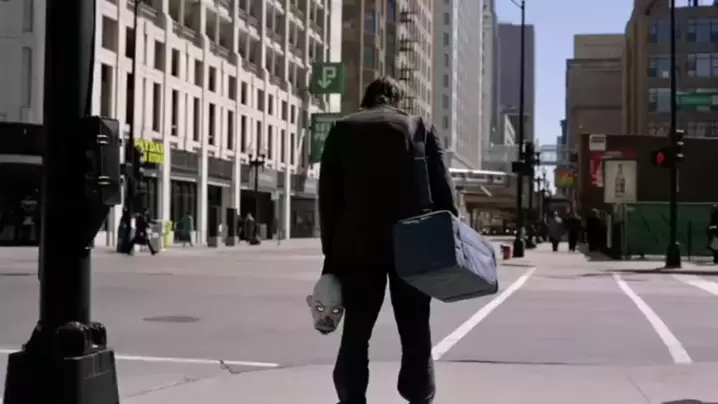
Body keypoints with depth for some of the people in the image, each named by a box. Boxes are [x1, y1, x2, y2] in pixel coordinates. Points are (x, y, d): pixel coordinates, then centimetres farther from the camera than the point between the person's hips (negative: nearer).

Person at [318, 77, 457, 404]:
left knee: (356, 332, 6)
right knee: (415, 333, 6)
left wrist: (330, 251, 7)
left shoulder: (343, 129, 10)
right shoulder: (421, 128, 8)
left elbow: (328, 195, 6)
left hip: (356, 246, 1)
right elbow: (441, 188, -1)